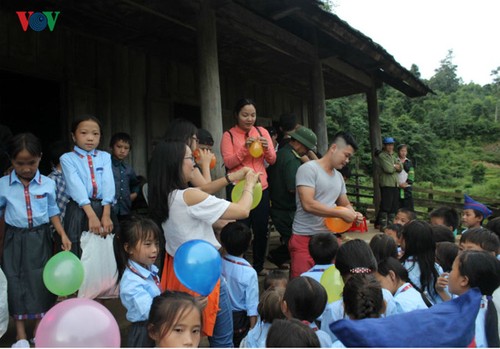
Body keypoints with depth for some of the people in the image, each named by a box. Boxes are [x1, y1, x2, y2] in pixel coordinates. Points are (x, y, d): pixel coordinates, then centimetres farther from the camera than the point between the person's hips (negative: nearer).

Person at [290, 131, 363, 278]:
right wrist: (342, 214, -16)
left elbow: (345, 204, 22)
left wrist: (353, 214, -2)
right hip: (305, 238, -7)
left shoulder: (338, 176, 14)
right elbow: (308, 204, -20)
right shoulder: (309, 169, -10)